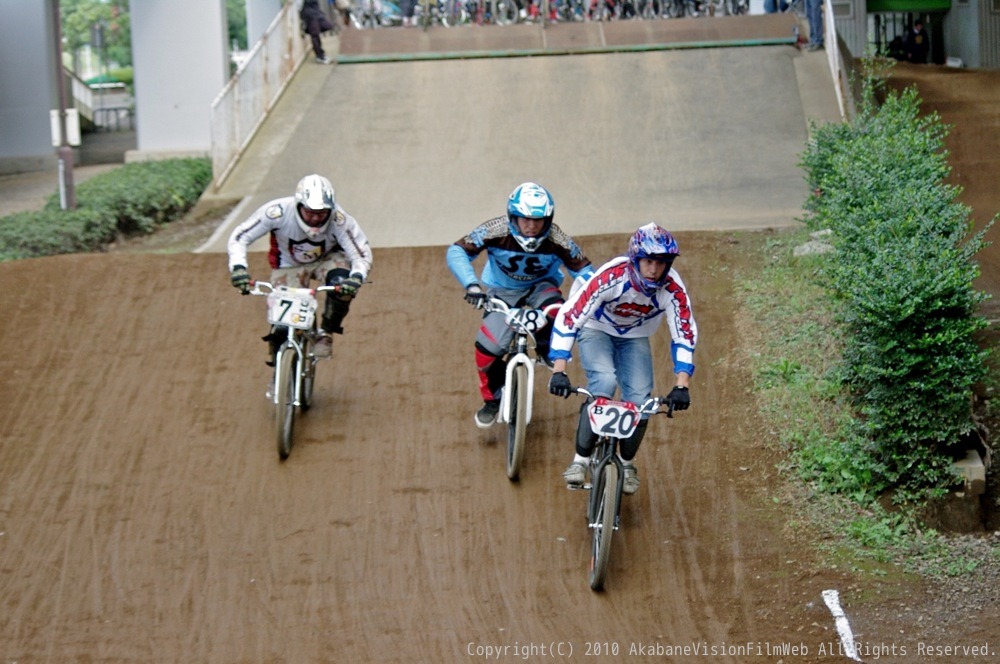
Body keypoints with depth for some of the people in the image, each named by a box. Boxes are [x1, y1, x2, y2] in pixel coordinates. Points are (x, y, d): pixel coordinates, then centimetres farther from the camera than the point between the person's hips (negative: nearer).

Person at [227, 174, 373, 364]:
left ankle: (326, 333, -9)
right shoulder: (278, 211, -33)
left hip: (327, 259, 0)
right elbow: (238, 237, -25)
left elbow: (362, 253, -28)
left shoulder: (339, 220, -33)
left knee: (342, 285, -33)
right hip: (289, 265, 0)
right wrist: (238, 268, -42)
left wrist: (357, 277, -49)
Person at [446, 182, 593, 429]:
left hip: (541, 286, 0)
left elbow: (582, 269, -18)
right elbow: (456, 252, -30)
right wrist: (471, 284, -44)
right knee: (489, 347, -17)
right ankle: (492, 398, 12)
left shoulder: (557, 240, -27)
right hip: (502, 291, 0)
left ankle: (547, 351, 0)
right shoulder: (496, 231, -30)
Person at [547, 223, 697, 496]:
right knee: (604, 382, -30)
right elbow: (569, 316, -36)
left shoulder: (672, 289, -27)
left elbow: (685, 335, -21)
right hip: (596, 330, -3)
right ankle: (580, 460, -22)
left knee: (640, 400, -14)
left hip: (634, 338, 3)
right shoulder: (611, 276, -36)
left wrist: (681, 386, -31)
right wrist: (559, 372, -42)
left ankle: (627, 463, 12)